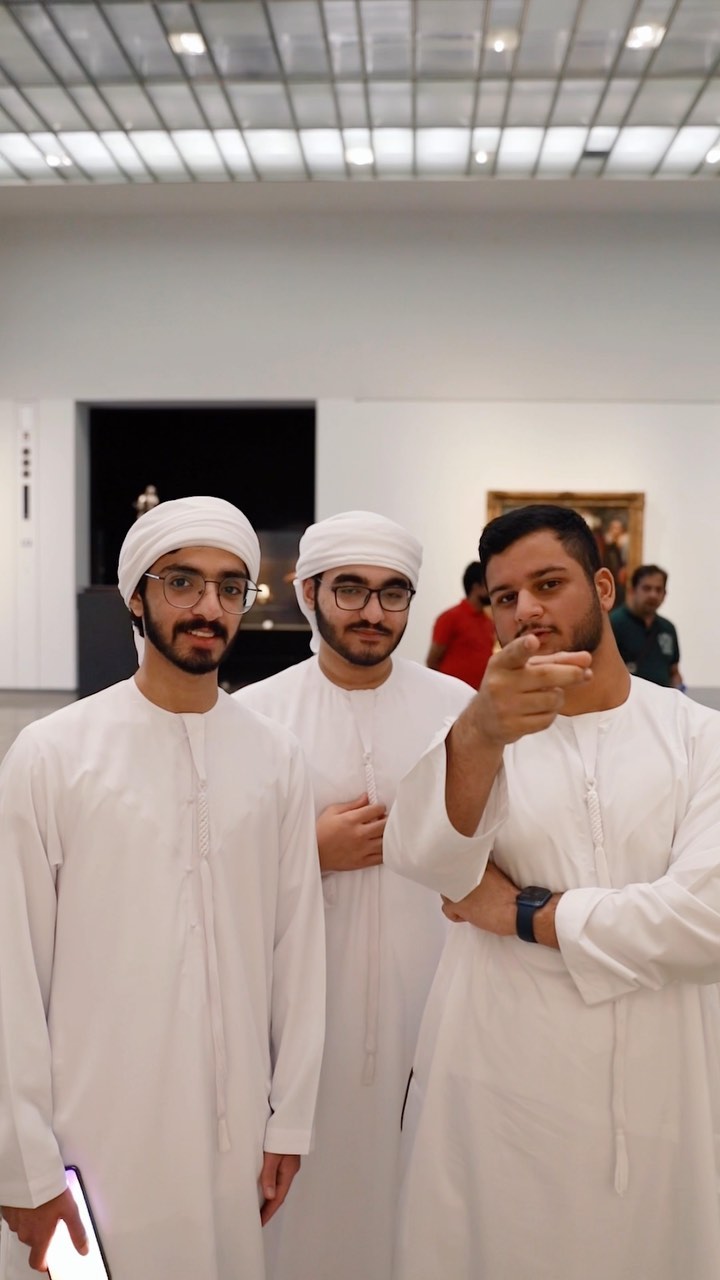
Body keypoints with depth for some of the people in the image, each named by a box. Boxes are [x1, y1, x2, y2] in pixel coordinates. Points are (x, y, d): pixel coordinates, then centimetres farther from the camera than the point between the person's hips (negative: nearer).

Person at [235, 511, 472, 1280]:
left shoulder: (458, 706, 1)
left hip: (433, 990, 1)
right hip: (305, 993, -1)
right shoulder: (255, 713, -3)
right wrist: (308, 852, -11)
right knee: (313, 1172, 8)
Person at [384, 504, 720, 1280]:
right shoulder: (478, 731, 0)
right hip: (498, 1093, 0)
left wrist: (525, 915, -11)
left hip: (657, 1096, 0)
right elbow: (424, 858, -21)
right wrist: (478, 735, -40)